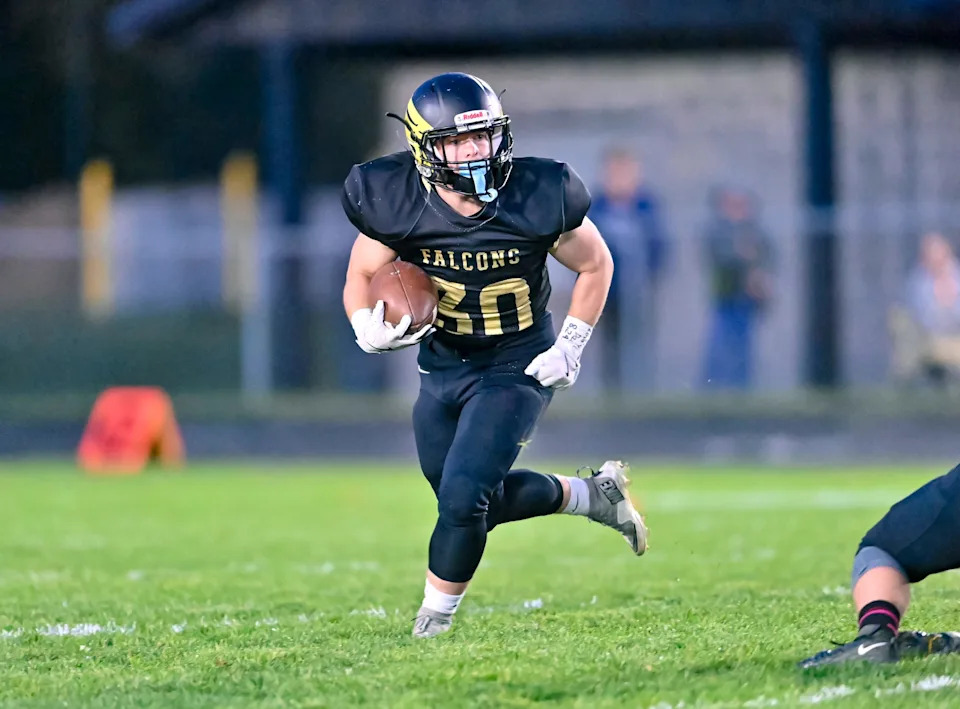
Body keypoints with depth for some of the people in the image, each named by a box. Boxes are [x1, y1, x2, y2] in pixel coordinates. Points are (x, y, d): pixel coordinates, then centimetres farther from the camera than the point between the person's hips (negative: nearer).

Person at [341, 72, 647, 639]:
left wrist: (570, 348, -8)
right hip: (443, 366, 4)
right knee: (482, 501, 16)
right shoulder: (398, 204, -18)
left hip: (517, 366, -4)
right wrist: (368, 327, -23)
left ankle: (432, 629, 3)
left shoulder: (538, 199, -21)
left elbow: (596, 264, -3)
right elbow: (362, 274, -2)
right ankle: (592, 494, 40)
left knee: (463, 499, -17)